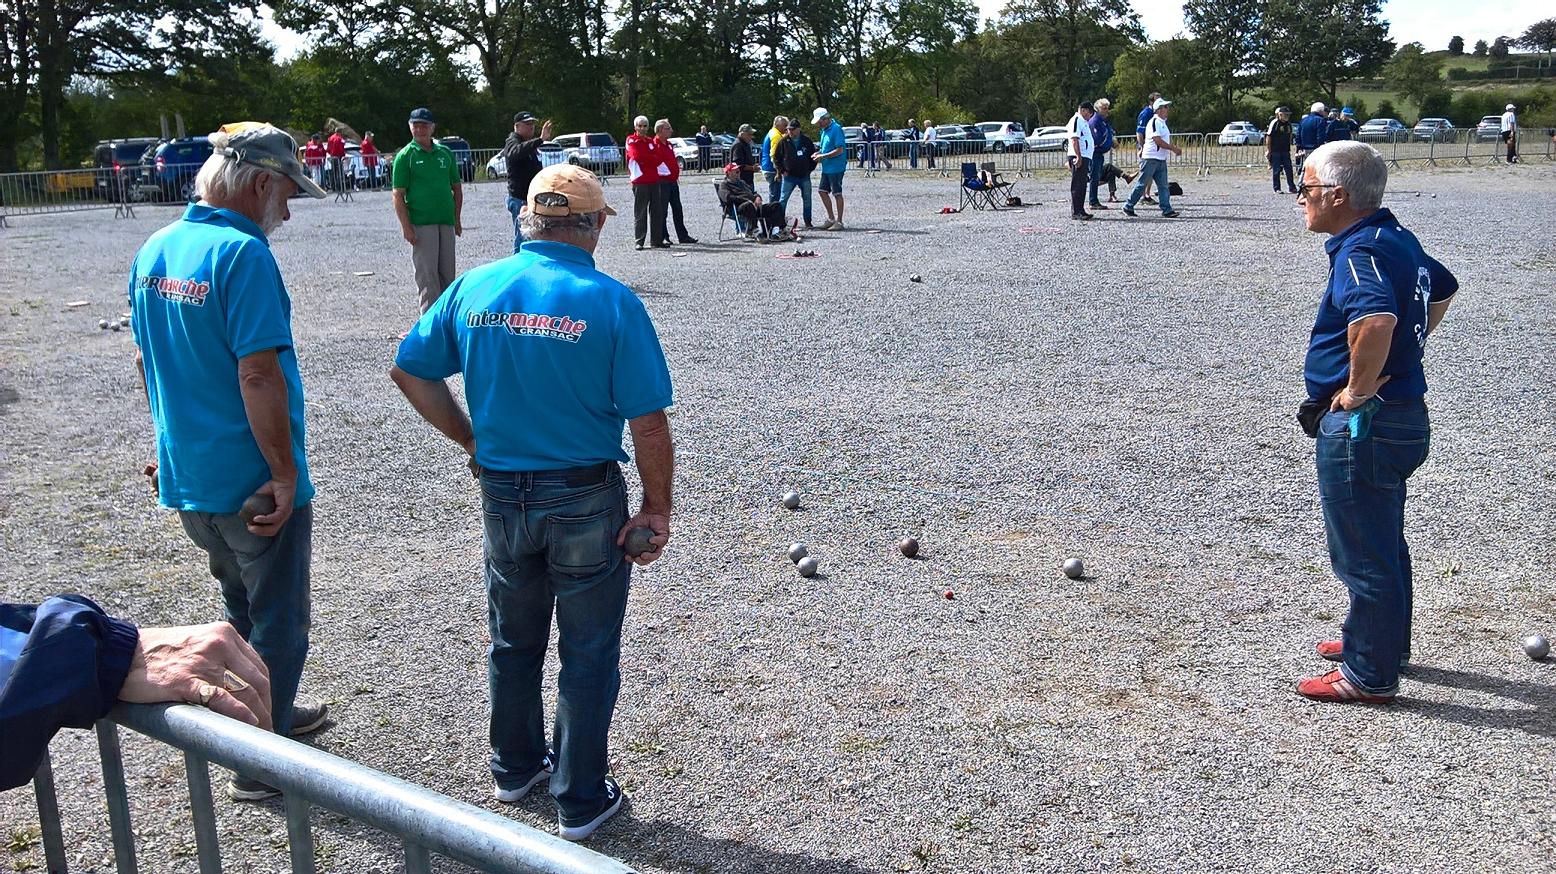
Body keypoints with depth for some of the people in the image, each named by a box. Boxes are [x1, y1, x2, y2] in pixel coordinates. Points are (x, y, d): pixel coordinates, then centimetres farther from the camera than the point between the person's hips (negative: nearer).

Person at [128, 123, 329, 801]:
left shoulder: (153, 251, 7)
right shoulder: (243, 254, -21)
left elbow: (146, 360, 15)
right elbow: (258, 374, -26)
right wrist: (285, 471, -20)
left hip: (185, 475, 8)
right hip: (252, 482, -8)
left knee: (243, 606, 26)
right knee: (278, 620, 9)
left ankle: (271, 712, 42)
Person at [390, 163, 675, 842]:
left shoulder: (473, 288, -3)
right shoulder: (610, 302, -16)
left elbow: (408, 369, 5)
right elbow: (648, 423, -16)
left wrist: (471, 439, 12)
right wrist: (657, 507, -6)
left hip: (502, 497, 4)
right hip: (586, 504, -4)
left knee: (513, 642, 23)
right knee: (588, 656, 11)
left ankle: (516, 768, 41)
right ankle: (581, 800, 23)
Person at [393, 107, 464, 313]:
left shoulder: (445, 153, 11)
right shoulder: (405, 156, -2)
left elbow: (456, 188, 17)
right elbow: (398, 195, -6)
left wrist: (457, 219, 10)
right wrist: (406, 227, -13)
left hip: (446, 222, 5)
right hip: (420, 224, -5)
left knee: (447, 274, 9)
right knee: (427, 275, -6)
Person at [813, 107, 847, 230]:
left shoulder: (836, 129, -17)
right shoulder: (824, 130, 11)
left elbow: (839, 150, -22)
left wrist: (823, 156, -19)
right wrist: (819, 152, 3)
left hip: (836, 168, -9)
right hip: (826, 167, 9)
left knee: (837, 194, -1)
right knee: (823, 191, 11)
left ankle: (839, 222, 7)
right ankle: (831, 218, 21)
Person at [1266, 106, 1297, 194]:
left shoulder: (1288, 124, 10)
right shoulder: (1274, 123, -10)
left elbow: (1289, 136, 19)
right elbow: (1268, 137, -9)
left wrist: (1289, 148, 16)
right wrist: (1268, 150, -11)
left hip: (1285, 151, 6)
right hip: (1275, 151, -6)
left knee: (1289, 169, 6)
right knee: (1276, 170, 0)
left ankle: (1292, 187, 12)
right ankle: (1277, 189, 8)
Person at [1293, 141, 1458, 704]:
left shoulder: (1361, 250, -22)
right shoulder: (1398, 238, 9)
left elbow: (1375, 321, -42)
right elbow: (1443, 288, 28)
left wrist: (1357, 389, -27)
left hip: (1362, 424, -10)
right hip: (1403, 416, 10)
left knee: (1363, 553, 2)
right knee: (1384, 542, 23)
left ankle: (1370, 675, 15)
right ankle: (1385, 641, 40)